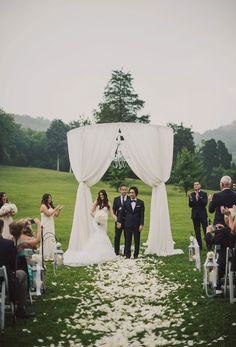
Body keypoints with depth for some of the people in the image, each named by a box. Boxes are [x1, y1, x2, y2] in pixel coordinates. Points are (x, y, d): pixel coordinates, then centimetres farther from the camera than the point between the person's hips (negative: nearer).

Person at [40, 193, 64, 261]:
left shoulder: (50, 206, 14)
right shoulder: (43, 206, -7)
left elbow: (56, 215, 15)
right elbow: (48, 214, -17)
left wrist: (59, 210, -1)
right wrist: (56, 209, -15)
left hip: (51, 225, 7)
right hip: (45, 225, -7)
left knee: (51, 240, 4)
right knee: (46, 240, -8)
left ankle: (50, 256, 8)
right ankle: (45, 257, -3)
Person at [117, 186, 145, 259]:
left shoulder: (140, 203, 1)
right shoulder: (126, 202, 5)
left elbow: (142, 214, -2)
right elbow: (121, 212, 7)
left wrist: (141, 224, -8)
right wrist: (119, 222, 1)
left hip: (137, 225, -1)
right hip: (128, 224, 1)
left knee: (137, 241, 5)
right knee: (128, 240, 4)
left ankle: (136, 255, 14)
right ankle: (127, 255, 11)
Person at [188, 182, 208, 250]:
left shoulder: (204, 194, -1)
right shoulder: (191, 195, 7)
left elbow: (205, 203, -13)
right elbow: (190, 205, 1)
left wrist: (198, 198, -24)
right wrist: (190, 199, -19)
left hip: (203, 214, -3)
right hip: (195, 215, 3)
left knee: (206, 230, -3)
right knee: (197, 232, 6)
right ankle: (199, 246, 12)